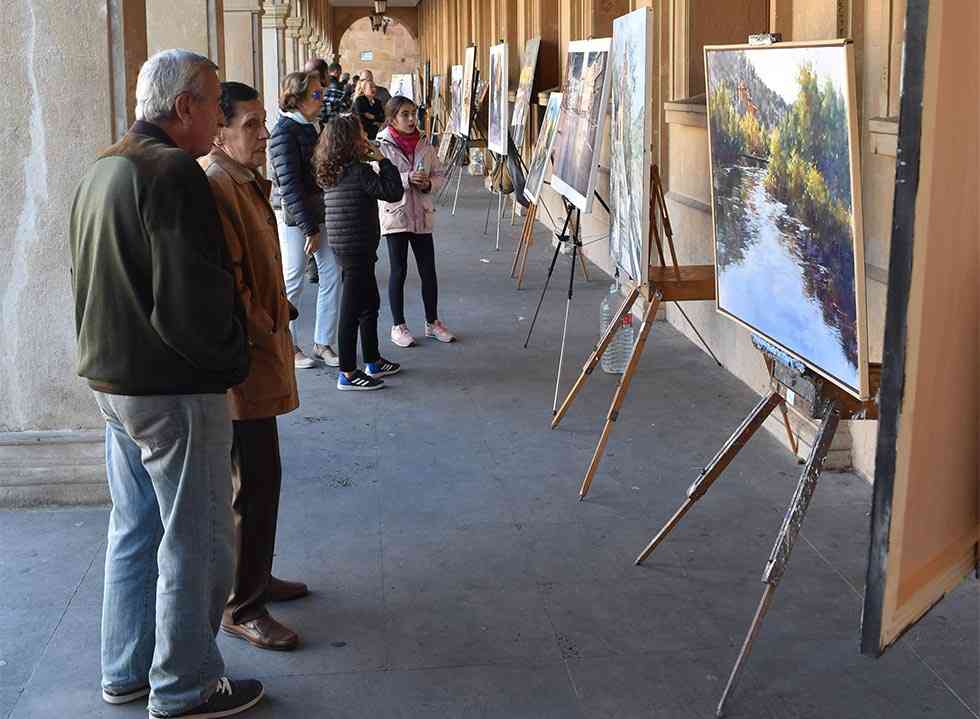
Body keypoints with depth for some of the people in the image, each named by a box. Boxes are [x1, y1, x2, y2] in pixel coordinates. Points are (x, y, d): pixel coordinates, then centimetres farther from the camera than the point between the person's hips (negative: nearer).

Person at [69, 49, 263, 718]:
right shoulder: (173, 172, -19)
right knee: (195, 543, 3)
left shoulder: (101, 171, 12)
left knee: (136, 530, 20)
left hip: (112, 380, 10)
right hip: (174, 388, -10)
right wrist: (226, 354, -8)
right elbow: (194, 302, -25)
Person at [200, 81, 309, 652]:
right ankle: (242, 608, 6)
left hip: (260, 349, 10)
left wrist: (277, 319, 16)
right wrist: (266, 337, -16)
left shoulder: (247, 182, 15)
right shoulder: (215, 187, -18)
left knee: (258, 476, 19)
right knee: (255, 482, -4)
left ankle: (255, 578, 32)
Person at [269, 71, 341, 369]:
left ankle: (323, 342, 17)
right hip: (294, 218, -8)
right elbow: (289, 184, -19)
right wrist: (310, 229, -19)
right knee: (292, 282, 1)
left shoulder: (308, 128, 11)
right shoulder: (284, 132, -15)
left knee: (331, 274, 7)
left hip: (317, 214, 8)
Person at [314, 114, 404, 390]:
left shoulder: (330, 173, 7)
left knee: (370, 303, 21)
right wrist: (382, 160, -7)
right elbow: (393, 192, -16)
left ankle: (373, 362, 31)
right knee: (352, 310, -2)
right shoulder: (359, 172, -18)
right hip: (357, 250, -9)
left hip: (343, 248, 9)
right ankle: (348, 374, 5)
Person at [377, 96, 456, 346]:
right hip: (395, 215, -4)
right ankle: (398, 326, 15)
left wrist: (429, 184, -11)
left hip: (422, 215, 4)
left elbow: (440, 175, 11)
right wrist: (407, 179, -24)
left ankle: (433, 322, 22)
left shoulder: (425, 146, 5)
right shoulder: (382, 147, -8)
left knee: (428, 270, 8)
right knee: (398, 271, 3)